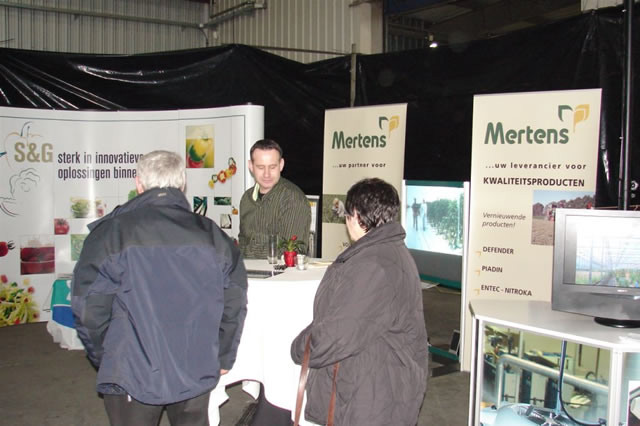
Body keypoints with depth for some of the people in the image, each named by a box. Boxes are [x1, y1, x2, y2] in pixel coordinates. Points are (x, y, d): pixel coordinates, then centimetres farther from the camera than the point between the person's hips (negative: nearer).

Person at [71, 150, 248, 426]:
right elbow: (234, 303, 3)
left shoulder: (112, 232, -10)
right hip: (197, 374, 3)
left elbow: (89, 308, -10)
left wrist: (103, 360, 7)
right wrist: (223, 358, 16)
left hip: (133, 375, -2)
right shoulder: (213, 236, -1)